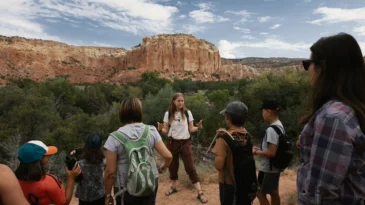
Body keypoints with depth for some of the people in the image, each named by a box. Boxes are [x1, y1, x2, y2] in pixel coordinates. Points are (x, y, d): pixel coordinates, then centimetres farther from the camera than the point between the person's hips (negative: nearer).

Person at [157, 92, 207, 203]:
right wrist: (160, 129, -24)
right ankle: (173, 187, 40)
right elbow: (166, 131, -2)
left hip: (185, 143, -1)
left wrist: (198, 128, -22)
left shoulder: (187, 113, -5)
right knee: (172, 166, 15)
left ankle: (200, 193, 11)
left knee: (190, 167, 0)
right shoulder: (168, 114, -5)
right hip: (172, 143, 2)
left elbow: (191, 129, -1)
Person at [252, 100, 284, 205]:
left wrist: (256, 152, -14)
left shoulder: (271, 130, -25)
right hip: (275, 167, 9)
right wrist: (261, 149, 9)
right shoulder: (280, 126, 5)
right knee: (274, 192, 20)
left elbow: (272, 153, -27)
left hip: (268, 169, -9)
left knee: (260, 193, 5)